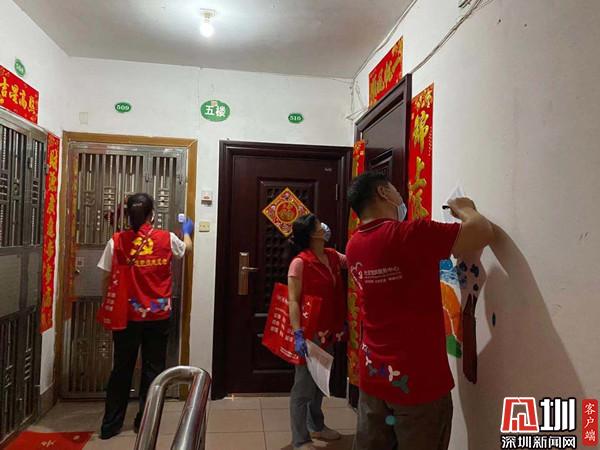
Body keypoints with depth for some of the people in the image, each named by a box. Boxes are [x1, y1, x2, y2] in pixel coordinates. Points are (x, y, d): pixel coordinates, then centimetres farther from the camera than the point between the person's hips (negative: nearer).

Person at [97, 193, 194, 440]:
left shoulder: (117, 241, -8)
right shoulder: (167, 239, -7)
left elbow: (107, 280, -3)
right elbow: (187, 247, 16)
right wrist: (187, 230, 36)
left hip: (127, 315, 1)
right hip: (158, 315, 0)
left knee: (122, 369, 14)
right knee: (153, 369, 12)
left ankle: (110, 424, 24)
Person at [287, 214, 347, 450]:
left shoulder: (333, 256, 6)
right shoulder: (300, 262, -16)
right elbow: (293, 301, -19)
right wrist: (298, 334, -25)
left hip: (329, 331, 8)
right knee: (304, 386, 3)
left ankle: (316, 426, 41)